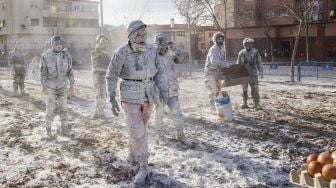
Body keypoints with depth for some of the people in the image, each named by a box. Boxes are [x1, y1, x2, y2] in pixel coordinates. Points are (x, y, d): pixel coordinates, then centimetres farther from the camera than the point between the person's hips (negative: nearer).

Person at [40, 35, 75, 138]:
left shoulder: (66, 56, -10)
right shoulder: (45, 56, -15)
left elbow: (70, 72, -4)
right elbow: (43, 72, -7)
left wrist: (72, 87, -4)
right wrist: (43, 87, -8)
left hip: (62, 87, 2)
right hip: (50, 87, -2)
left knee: (64, 109, 8)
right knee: (50, 110, -1)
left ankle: (64, 129, 22)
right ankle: (48, 131, 16)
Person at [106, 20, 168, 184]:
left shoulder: (151, 50, 0)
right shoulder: (122, 52, -13)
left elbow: (158, 72, 7)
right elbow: (111, 76, -7)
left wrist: (163, 91, -5)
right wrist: (112, 99, -13)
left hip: (148, 96, 4)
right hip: (130, 97, -4)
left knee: (140, 128, 17)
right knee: (137, 132, -8)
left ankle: (133, 155, 39)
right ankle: (144, 166, 5)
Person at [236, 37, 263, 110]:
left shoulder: (255, 52, -1)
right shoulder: (241, 53, 3)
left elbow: (259, 62, 1)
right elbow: (238, 64, 8)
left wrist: (261, 72, -5)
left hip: (253, 73, -1)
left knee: (255, 88, -6)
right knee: (244, 89, 8)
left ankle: (257, 104, 0)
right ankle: (245, 103, 17)